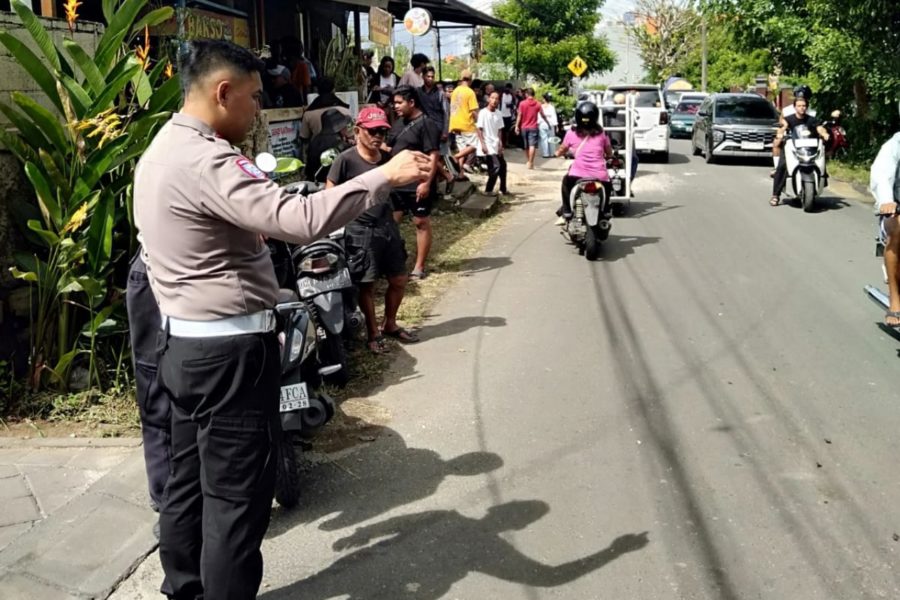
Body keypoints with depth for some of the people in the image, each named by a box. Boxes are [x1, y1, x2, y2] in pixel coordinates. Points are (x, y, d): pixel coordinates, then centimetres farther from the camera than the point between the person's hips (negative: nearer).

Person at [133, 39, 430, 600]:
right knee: (236, 496, 0)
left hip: (185, 342, 10)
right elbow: (299, 220, -32)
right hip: (228, 351, -10)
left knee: (191, 479, 19)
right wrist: (386, 176, -26)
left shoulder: (161, 152, 12)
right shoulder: (204, 160, -22)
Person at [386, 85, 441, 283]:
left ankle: (419, 267, 11)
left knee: (421, 223, 4)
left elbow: (434, 155, -18)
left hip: (418, 185, -8)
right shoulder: (399, 123, 13)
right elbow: (389, 147, 21)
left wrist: (426, 182, -24)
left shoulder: (426, 124, -12)